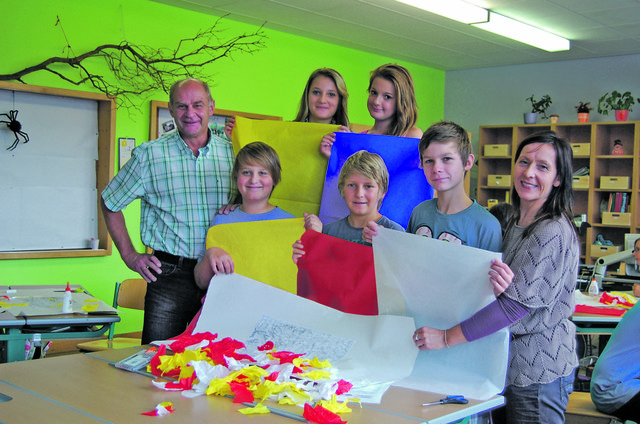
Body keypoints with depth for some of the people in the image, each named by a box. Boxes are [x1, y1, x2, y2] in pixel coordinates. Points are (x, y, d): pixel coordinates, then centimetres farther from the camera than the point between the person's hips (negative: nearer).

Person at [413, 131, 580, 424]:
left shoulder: (553, 234, -19)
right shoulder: (515, 223, 9)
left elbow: (517, 303, -24)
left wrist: (447, 337, -23)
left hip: (538, 371, -8)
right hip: (508, 361, 8)